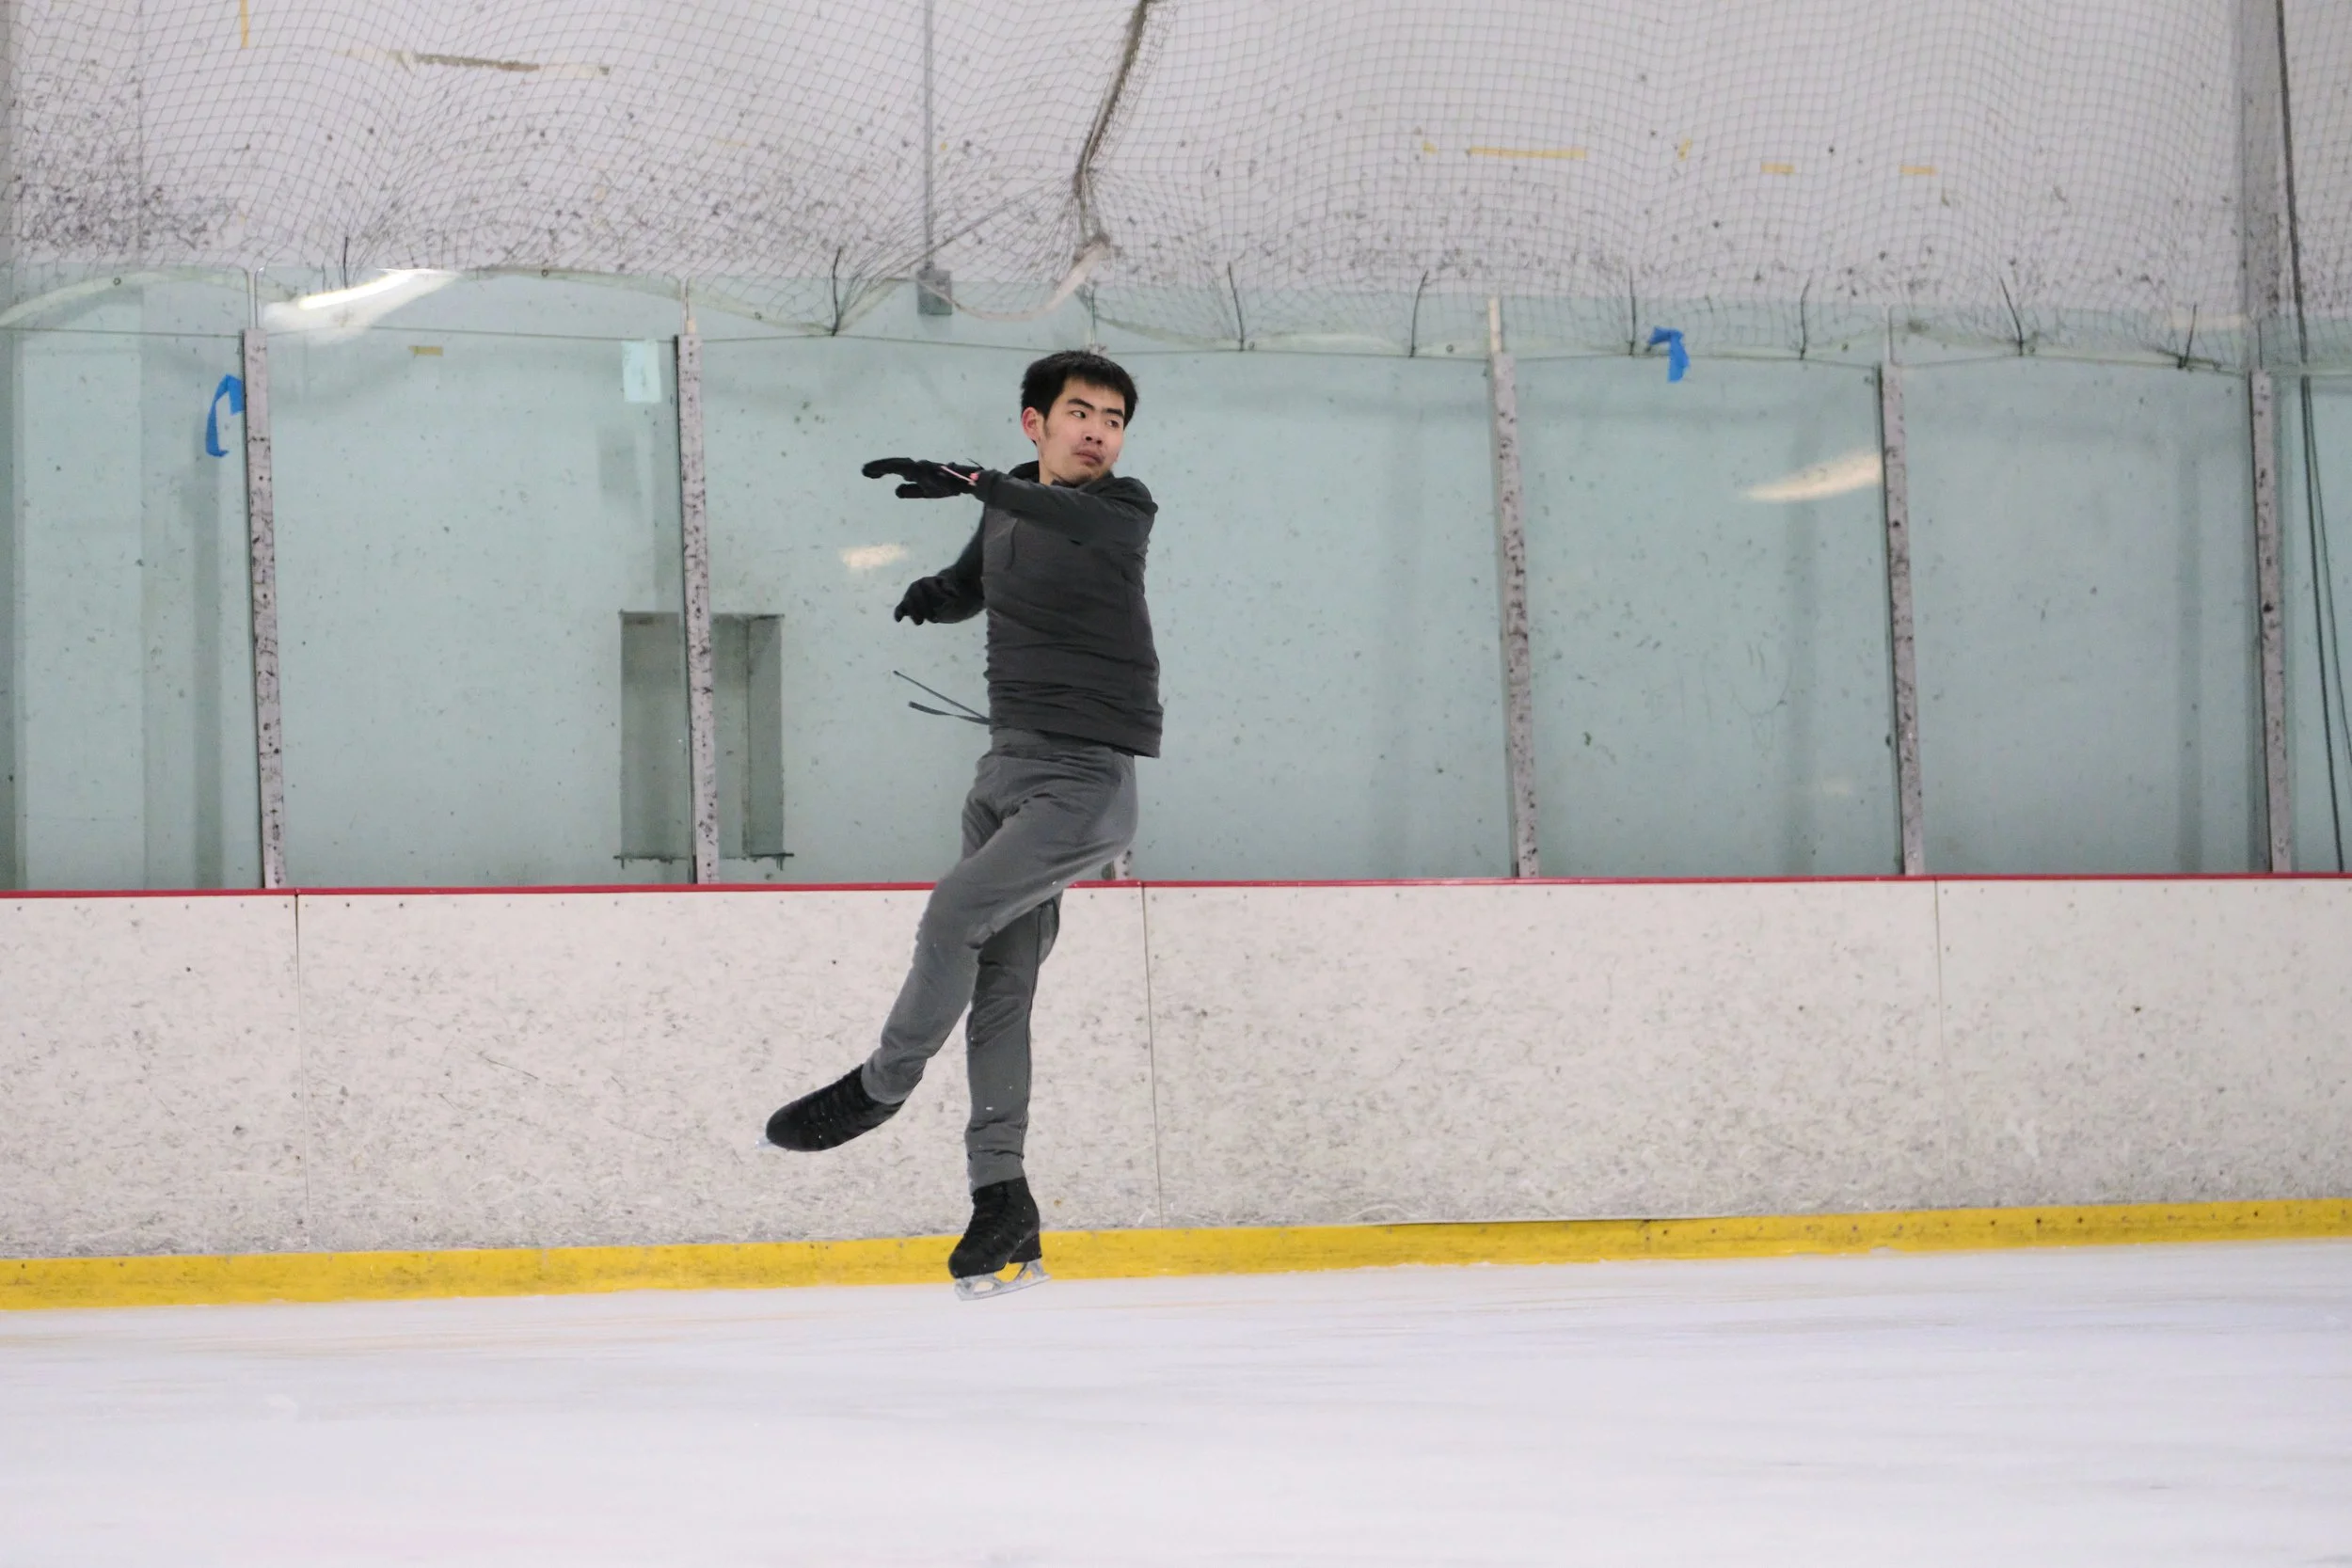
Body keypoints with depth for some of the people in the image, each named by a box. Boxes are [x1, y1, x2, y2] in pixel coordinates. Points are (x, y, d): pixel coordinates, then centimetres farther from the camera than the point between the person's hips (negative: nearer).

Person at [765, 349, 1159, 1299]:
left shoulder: (1124, 508, -9)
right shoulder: (1009, 507, 11)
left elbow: (1087, 527, -32)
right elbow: (971, 588, 27)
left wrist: (974, 484, -48)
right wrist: (936, 594, 1)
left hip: (1088, 782, -7)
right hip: (1008, 768, 7)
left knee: (956, 911, -21)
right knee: (998, 986, 2)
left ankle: (881, 1086, -1)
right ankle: (1001, 1203, 3)